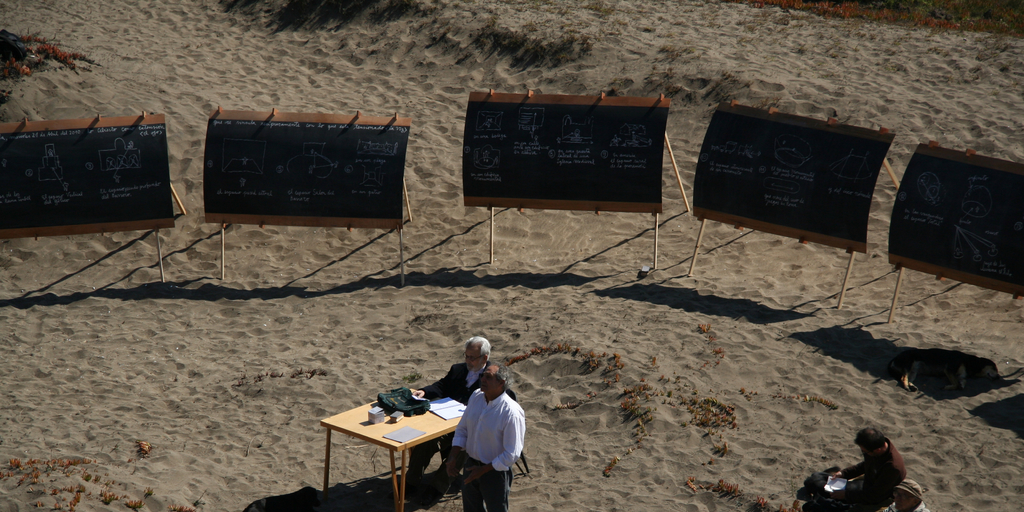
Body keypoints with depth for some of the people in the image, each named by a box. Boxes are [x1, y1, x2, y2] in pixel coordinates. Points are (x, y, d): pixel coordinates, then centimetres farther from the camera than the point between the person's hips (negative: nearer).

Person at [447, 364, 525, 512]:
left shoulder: (512, 413, -26)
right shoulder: (476, 396, -6)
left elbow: (512, 454, -22)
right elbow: (462, 429, 6)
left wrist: (484, 470, -20)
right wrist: (453, 456, -5)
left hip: (495, 471, -6)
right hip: (471, 464, 6)